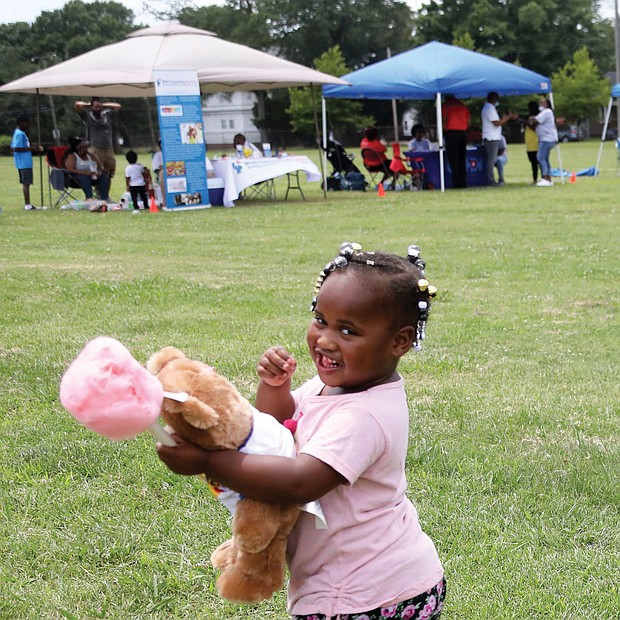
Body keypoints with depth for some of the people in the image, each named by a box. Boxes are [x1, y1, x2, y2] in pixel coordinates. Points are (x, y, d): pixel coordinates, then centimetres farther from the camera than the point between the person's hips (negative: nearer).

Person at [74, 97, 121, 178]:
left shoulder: (107, 114, 14)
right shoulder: (88, 116, 2)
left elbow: (118, 106, 19)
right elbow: (77, 105, -7)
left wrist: (104, 105, 17)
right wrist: (88, 105, 10)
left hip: (109, 149, 4)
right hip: (96, 149, -4)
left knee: (109, 175, 6)